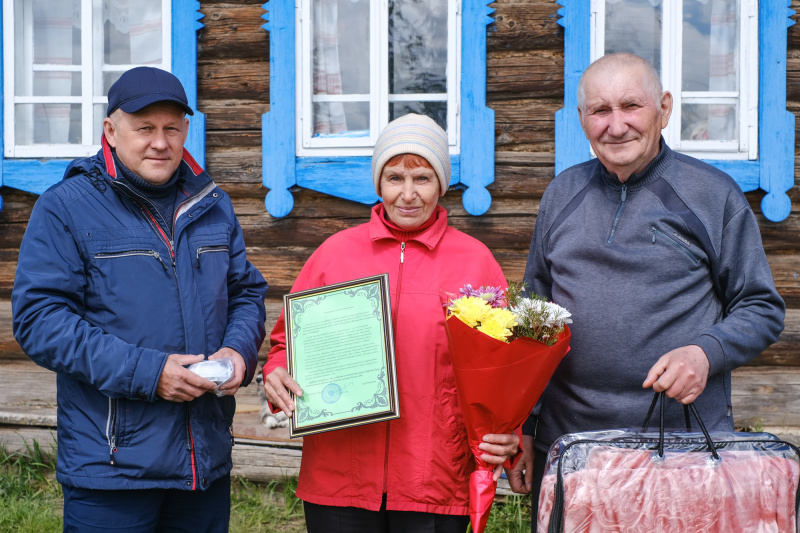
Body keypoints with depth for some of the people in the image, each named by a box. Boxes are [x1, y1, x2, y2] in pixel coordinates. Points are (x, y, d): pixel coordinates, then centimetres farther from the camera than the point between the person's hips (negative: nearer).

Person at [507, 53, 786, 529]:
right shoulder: (563, 195, 10)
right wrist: (522, 426, 10)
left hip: (684, 439, -3)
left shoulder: (713, 194, -1)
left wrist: (707, 353, -17)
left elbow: (762, 309, 3)